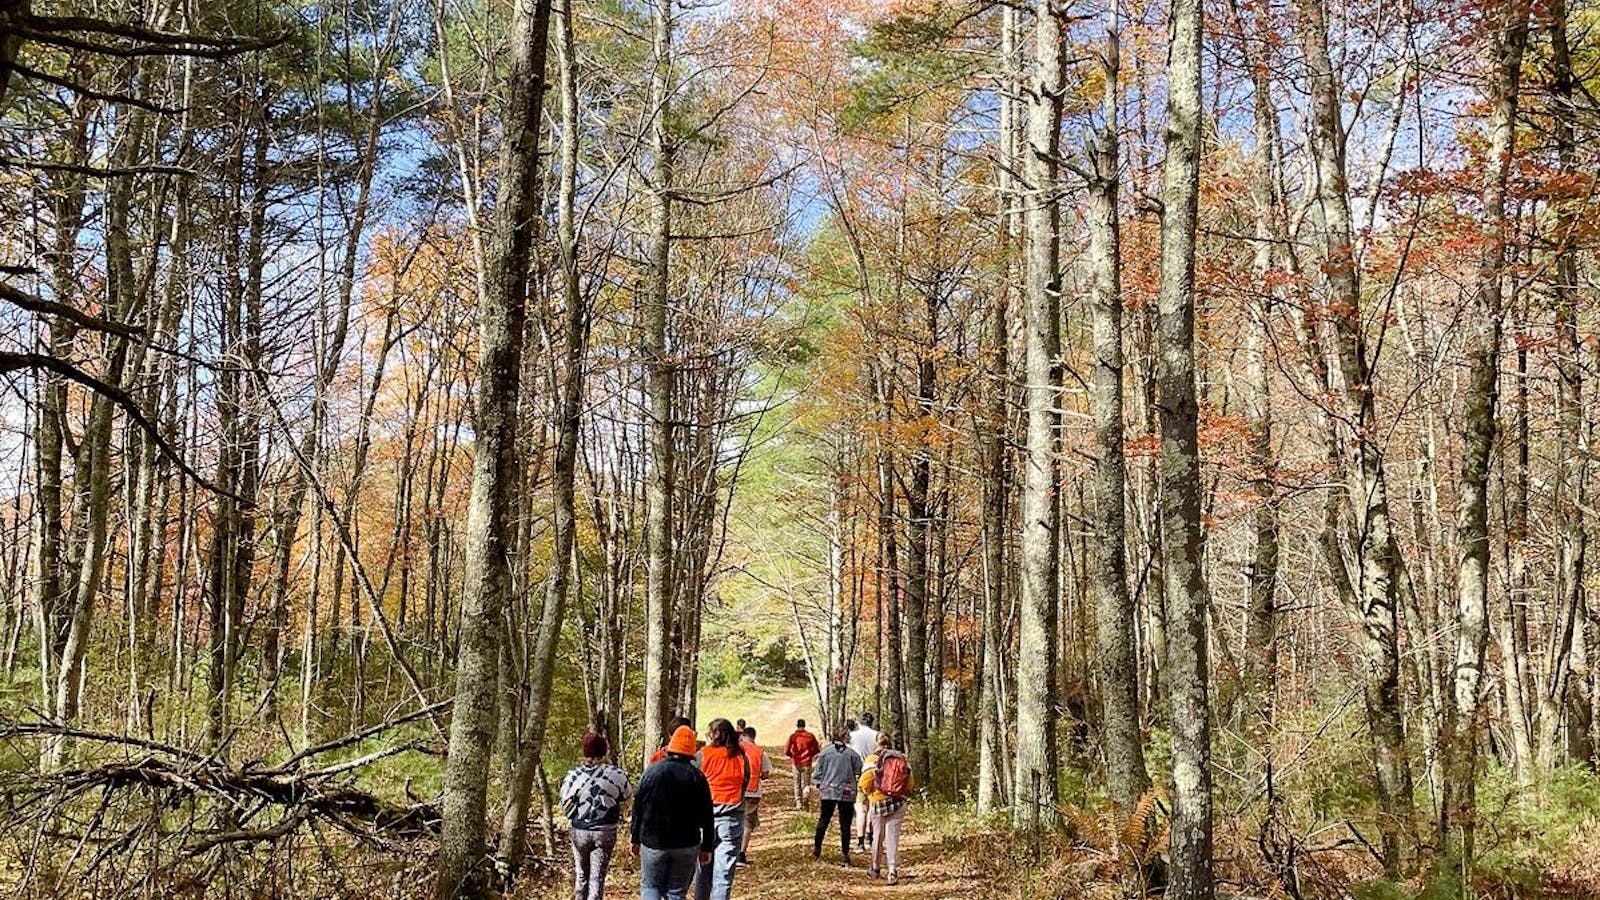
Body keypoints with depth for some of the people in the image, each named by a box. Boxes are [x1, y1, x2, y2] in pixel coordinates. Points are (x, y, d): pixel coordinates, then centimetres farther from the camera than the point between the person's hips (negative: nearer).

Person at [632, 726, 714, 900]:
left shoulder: (651, 772, -3)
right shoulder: (697, 777, -4)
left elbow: (638, 809, 2)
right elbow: (706, 817, -2)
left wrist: (636, 840, 12)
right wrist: (706, 848, 6)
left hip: (653, 842, 0)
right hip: (687, 845, 1)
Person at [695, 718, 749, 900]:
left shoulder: (703, 755, -2)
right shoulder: (742, 758, 4)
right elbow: (746, 785, 9)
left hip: (706, 815, -1)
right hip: (733, 818, 1)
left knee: (703, 869, 13)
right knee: (724, 873, 1)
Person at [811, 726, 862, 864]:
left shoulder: (825, 751, 0)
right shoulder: (853, 754, -4)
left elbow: (819, 770, 4)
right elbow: (858, 773, -1)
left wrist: (818, 785, 15)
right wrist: (858, 784, 14)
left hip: (828, 791, 2)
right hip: (847, 793, -1)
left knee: (823, 820, 11)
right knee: (845, 824, 3)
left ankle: (816, 848, 12)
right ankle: (845, 853, 4)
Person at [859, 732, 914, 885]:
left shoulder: (873, 759, -4)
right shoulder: (902, 759, 6)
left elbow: (865, 783, -10)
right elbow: (911, 782, 6)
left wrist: (868, 792, 11)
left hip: (879, 802, -2)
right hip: (899, 803, 2)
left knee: (878, 836, 14)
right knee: (893, 836, 2)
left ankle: (876, 868, 30)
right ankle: (893, 870, -10)